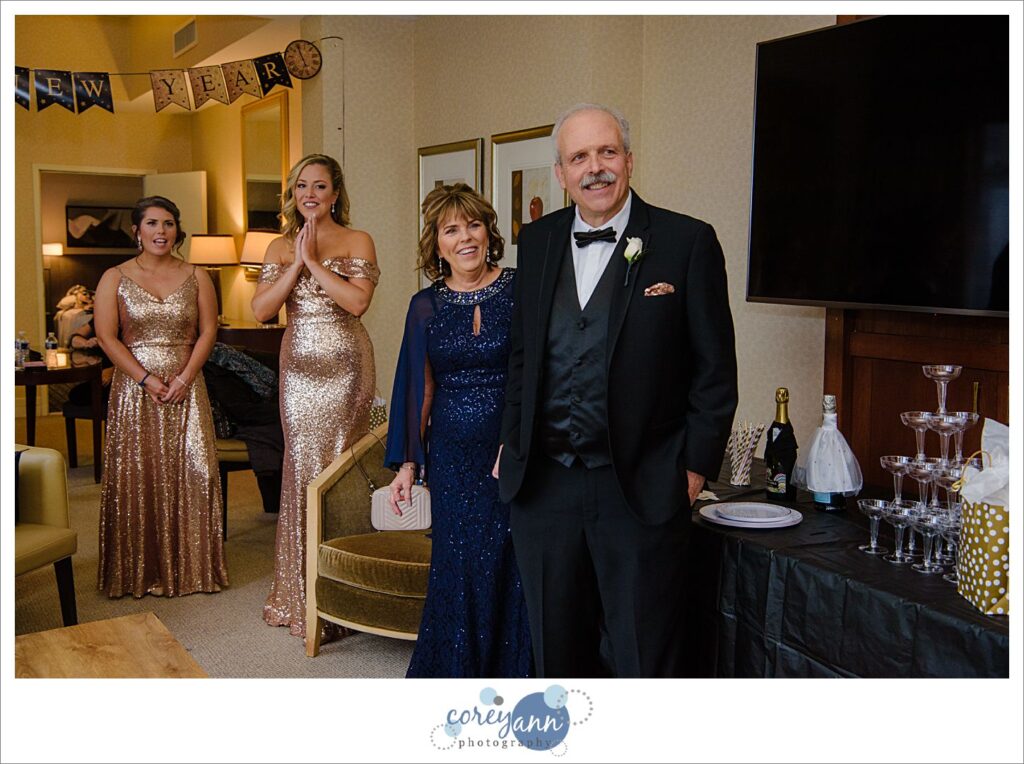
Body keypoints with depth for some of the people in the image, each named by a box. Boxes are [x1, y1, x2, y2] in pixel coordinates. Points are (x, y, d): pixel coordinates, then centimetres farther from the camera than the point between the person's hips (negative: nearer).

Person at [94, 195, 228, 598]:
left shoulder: (196, 277, 8)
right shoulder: (115, 278, 4)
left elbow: (208, 331, 3)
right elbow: (107, 337, -3)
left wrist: (185, 377, -10)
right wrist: (146, 378, -12)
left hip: (186, 388, 1)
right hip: (134, 388, -1)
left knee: (192, 472, -2)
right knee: (136, 475, 0)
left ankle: (191, 566, 8)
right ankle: (140, 571, 10)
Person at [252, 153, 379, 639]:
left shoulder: (357, 242, 0)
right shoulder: (280, 247, 11)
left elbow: (357, 300, -15)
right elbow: (261, 309, -1)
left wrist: (313, 261, -12)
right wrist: (297, 263, -7)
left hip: (345, 365, -3)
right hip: (299, 366, 3)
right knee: (302, 467, 5)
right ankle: (300, 592, 18)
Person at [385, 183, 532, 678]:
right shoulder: (425, 306, 6)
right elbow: (419, 388, 9)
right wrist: (406, 462, 6)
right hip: (452, 457, 2)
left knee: (511, 570, 3)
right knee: (457, 571, 6)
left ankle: (510, 677, 22)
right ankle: (454, 676, 25)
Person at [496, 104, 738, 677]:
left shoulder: (688, 242, -5)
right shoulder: (538, 241, 9)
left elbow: (715, 368, -3)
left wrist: (696, 467, -6)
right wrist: (512, 443, 11)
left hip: (641, 490, -4)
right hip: (543, 485, 4)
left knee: (643, 659, 6)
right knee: (557, 648, 17)